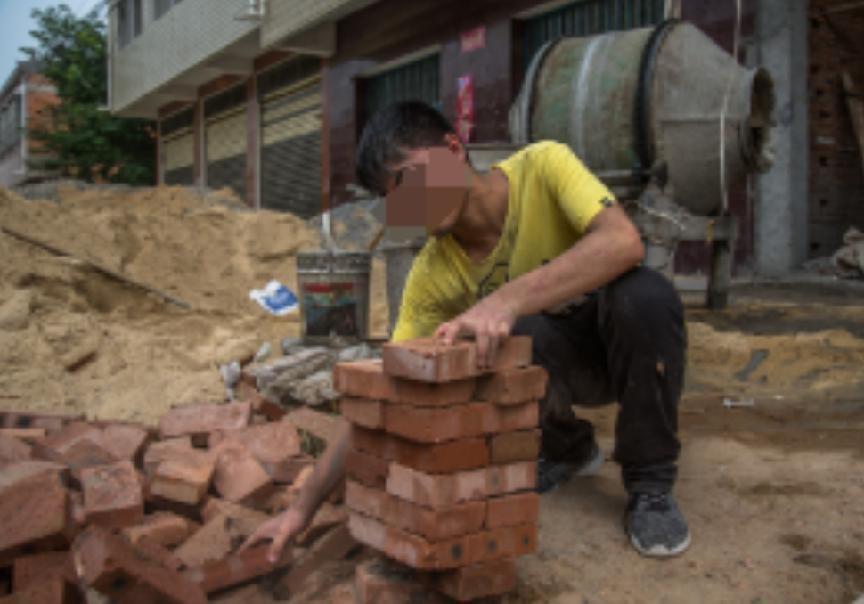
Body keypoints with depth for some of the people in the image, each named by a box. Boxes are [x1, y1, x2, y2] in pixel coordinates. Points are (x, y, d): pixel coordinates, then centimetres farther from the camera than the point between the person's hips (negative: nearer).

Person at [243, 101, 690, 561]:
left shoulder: (542, 166, -23)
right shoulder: (432, 274, -16)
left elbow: (624, 242, -40)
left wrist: (508, 298, -52)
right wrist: (304, 507, -22)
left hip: (633, 347, -1)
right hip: (555, 364, 2)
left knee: (644, 293, -36)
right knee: (521, 336, -34)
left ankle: (650, 484, -14)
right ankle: (569, 449, 1)